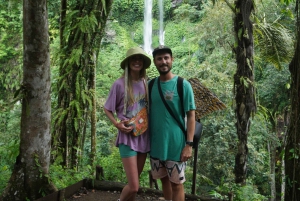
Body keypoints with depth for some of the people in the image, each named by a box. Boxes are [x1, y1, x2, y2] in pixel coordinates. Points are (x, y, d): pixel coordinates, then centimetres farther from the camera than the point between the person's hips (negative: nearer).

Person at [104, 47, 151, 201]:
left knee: (135, 182, 15)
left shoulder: (146, 84, 4)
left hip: (144, 136, 5)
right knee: (133, 186, -7)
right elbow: (107, 109, -1)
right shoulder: (120, 84, -9)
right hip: (127, 137, -5)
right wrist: (117, 124, -16)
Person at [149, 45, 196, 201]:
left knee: (176, 183, 5)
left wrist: (189, 144, -14)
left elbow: (191, 116, -8)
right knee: (164, 179, 16)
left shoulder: (183, 85, -8)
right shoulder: (151, 85, 4)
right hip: (155, 144, 4)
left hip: (175, 144, -4)